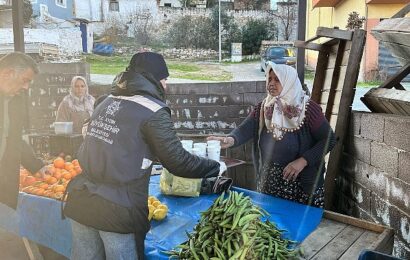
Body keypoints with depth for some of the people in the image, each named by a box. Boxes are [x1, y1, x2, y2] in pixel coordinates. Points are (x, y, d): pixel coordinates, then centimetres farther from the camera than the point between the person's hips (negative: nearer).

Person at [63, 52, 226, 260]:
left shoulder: (107, 102, 10)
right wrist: (217, 167, 3)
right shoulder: (153, 112, -12)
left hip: (81, 203, 7)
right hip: (118, 212, -7)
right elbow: (177, 161, -12)